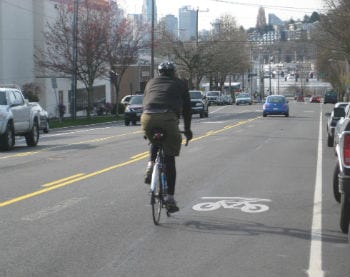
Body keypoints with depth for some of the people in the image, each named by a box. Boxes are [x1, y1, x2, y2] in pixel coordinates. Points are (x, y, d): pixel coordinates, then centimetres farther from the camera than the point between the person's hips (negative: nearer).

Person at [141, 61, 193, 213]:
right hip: (168, 118, -2)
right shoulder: (180, 84, 26)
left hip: (147, 117, 2)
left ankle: (150, 166, 11)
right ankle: (170, 198, 3)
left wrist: (147, 127, 43)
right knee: (169, 159, 7)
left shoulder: (151, 82, 31)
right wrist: (187, 129, 38)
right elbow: (187, 108, 27)